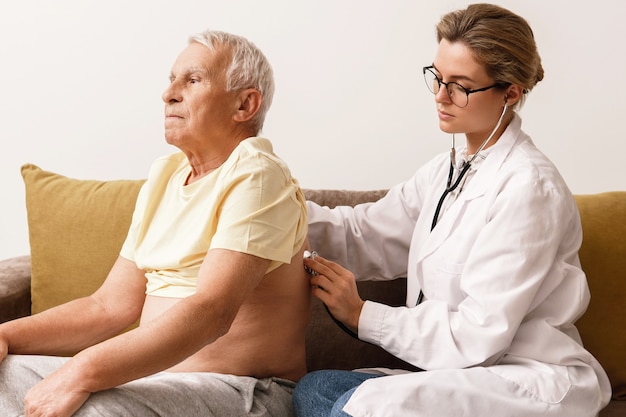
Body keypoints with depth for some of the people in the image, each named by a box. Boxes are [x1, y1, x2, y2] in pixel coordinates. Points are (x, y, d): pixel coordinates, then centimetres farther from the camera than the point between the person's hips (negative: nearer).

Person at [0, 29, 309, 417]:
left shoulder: (256, 174, -12)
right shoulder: (164, 175, 13)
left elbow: (212, 311, -26)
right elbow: (111, 305, 12)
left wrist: (83, 371, -32)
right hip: (155, 375, 7)